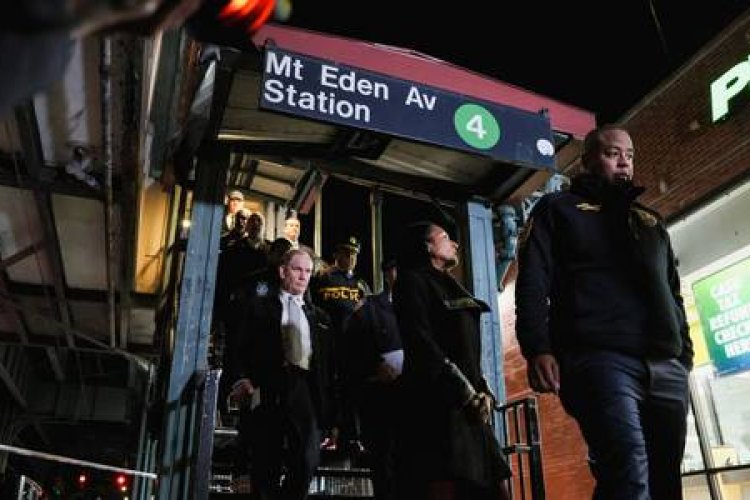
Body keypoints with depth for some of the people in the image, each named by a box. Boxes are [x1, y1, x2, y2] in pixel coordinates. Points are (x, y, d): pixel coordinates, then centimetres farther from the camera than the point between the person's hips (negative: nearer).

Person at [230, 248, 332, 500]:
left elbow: (324, 364, 17)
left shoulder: (318, 317, 22)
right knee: (267, 463, 0)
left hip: (304, 391, 2)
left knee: (308, 458, -13)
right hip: (267, 389, -1)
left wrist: (328, 412, 9)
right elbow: (244, 347, 6)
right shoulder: (260, 306, 16)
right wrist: (243, 378, -12)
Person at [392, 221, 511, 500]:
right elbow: (421, 344, -13)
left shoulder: (450, 289, 26)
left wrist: (484, 393, 6)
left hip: (470, 409, 9)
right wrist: (466, 393, -15)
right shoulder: (412, 282, 0)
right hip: (437, 406, -9)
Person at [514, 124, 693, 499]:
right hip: (600, 358, -6)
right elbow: (532, 281, -2)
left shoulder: (650, 221, 29)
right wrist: (537, 348, -16)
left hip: (666, 367, 7)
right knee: (630, 470, -24)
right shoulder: (558, 209, 11)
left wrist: (685, 354, 17)